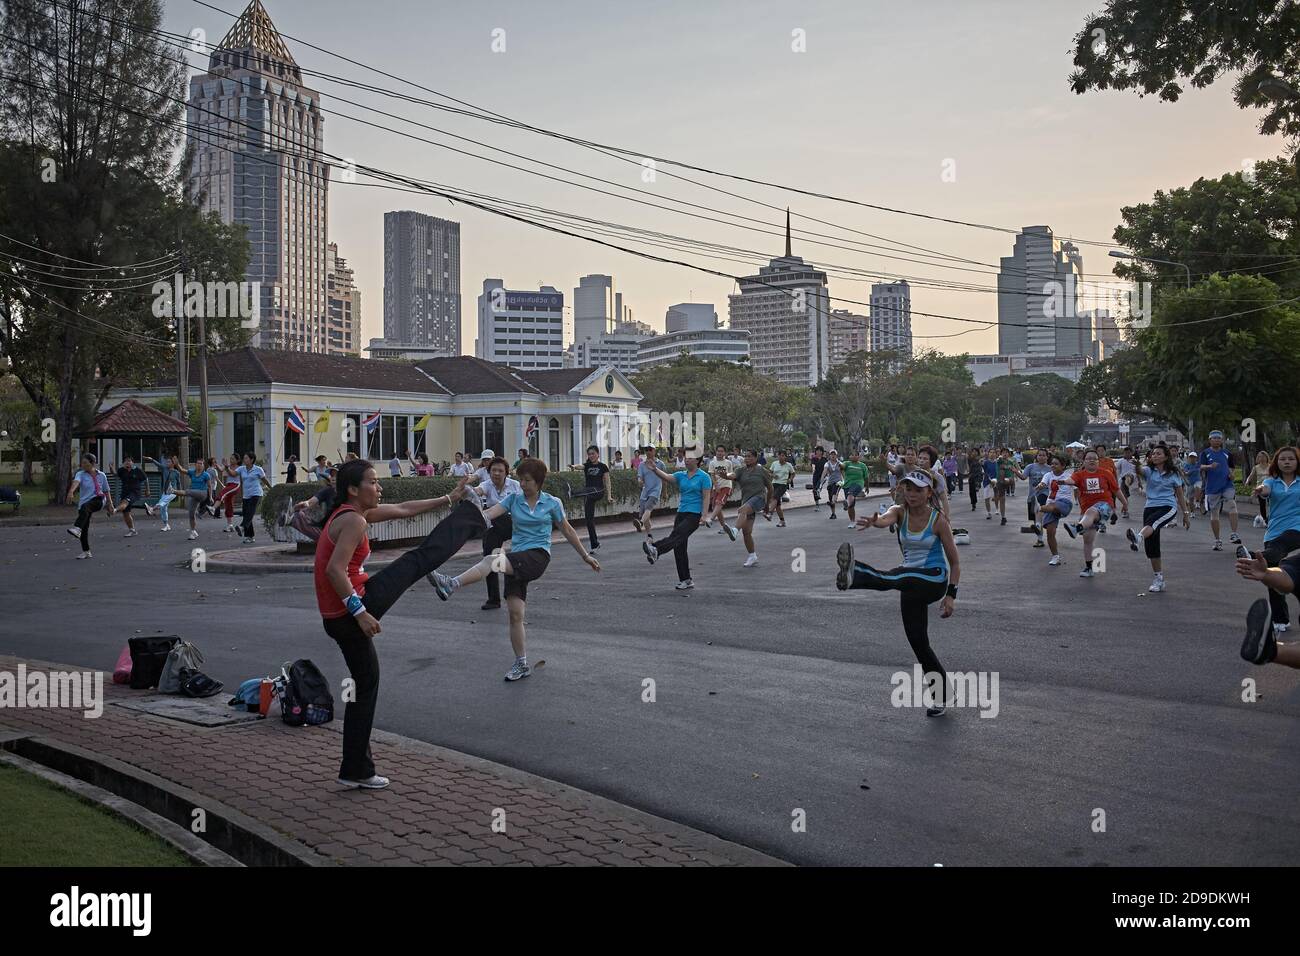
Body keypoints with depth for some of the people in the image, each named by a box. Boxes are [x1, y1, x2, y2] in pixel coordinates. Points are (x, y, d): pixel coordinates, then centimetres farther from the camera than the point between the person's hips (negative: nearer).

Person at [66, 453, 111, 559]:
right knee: (84, 528, 1)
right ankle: (86, 552, 15)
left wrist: (110, 504, 13)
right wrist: (70, 492, -45)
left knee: (85, 507, -36)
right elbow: (76, 482, -24)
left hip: (98, 500, -2)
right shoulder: (81, 474, -1)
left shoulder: (101, 475, 4)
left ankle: (77, 528, -52)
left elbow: (106, 490, 13)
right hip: (84, 504, 2)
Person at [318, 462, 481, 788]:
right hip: (351, 611, -10)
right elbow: (335, 570, -26)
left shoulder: (351, 513, 14)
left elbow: (405, 509, 22)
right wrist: (359, 612, -26)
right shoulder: (354, 520, -16)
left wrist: (448, 499, 27)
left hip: (338, 618, 10)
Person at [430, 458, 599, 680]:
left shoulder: (552, 503, 4)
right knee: (514, 613, -2)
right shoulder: (513, 499, 9)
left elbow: (567, 531, 15)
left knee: (492, 559, -31)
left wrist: (586, 556, 20)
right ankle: (522, 664, 10)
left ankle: (451, 585, -46)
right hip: (516, 560, 4)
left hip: (538, 556, -4)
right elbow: (489, 513, -6)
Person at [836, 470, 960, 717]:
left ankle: (854, 576, -69)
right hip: (911, 585, 6)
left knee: (895, 577, -37)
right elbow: (886, 519, -25)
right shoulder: (899, 512, 2)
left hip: (935, 579, -6)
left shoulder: (938, 520, -7)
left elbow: (954, 562, 0)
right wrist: (874, 521, -50)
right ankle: (942, 696, 27)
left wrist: (951, 595, -8)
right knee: (918, 642, 8)